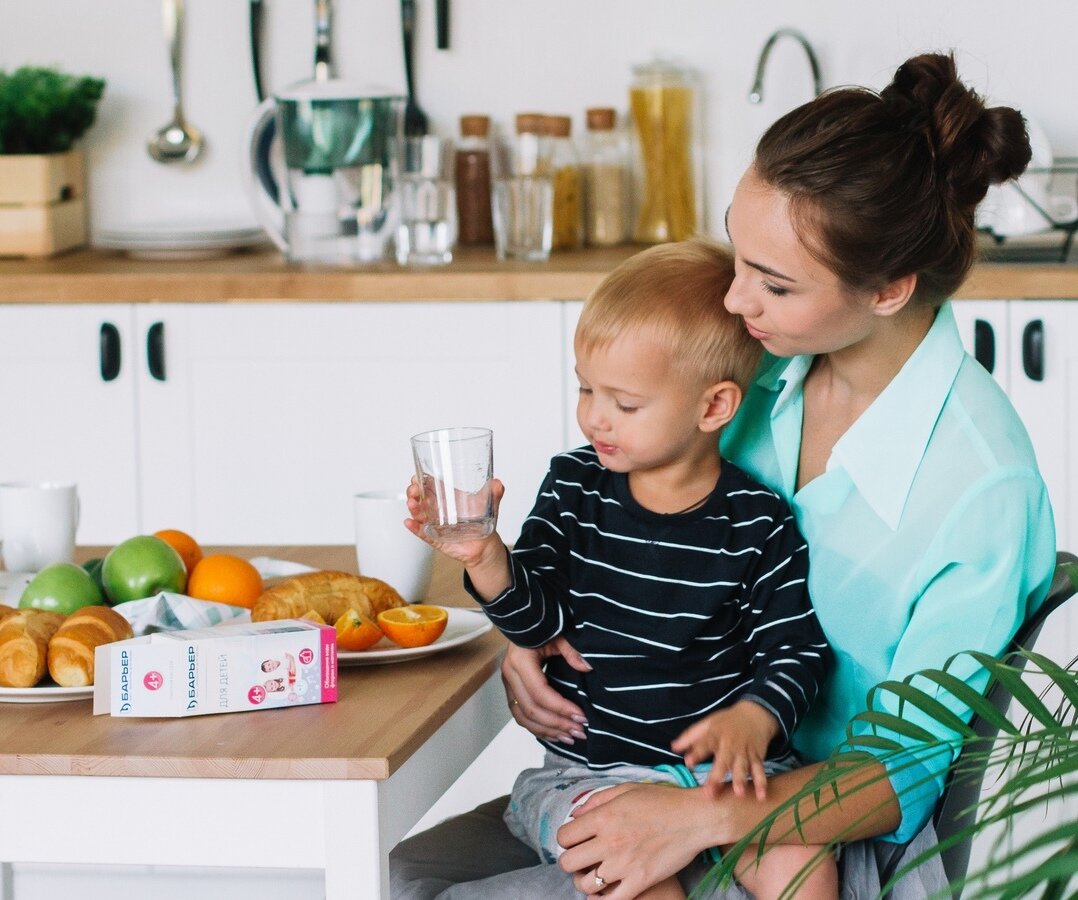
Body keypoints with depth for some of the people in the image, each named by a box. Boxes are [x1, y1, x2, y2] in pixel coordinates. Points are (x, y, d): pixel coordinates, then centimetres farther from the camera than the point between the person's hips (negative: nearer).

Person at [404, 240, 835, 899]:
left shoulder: (758, 524, -3)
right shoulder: (575, 488, 4)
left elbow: (796, 650, -1)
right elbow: (537, 617, -2)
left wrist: (752, 720, -19)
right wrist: (484, 555, -20)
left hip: (726, 767, -1)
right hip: (593, 772, 1)